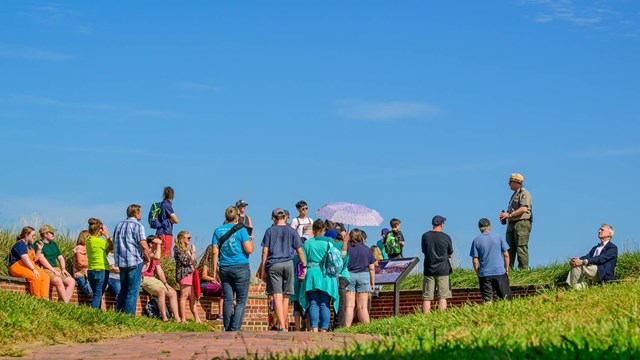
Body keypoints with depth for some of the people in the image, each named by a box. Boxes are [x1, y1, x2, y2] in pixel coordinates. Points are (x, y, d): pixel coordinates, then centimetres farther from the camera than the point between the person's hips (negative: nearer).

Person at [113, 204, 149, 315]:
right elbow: (143, 245, -15)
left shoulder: (119, 225, 15)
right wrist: (148, 257, -1)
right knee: (133, 291, -4)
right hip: (134, 261, -7)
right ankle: (129, 315, -8)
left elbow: (114, 242, 21)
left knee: (123, 290, 15)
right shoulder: (137, 225, -8)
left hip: (121, 261, 7)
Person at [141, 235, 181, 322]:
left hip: (153, 279, 9)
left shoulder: (155, 253, 19)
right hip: (144, 279, -9)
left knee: (173, 293, 0)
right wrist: (158, 245, -16)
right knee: (161, 291, -32)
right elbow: (157, 257, -29)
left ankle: (177, 319, -5)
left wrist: (166, 283, 7)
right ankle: (164, 318, -31)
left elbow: (159, 271, 16)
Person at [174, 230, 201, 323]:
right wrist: (193, 252, -5)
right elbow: (186, 261, -13)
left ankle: (197, 318, 6)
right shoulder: (178, 249, -5)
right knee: (184, 296, -9)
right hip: (184, 274, -9)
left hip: (191, 273, 9)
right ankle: (183, 319, -11)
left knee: (193, 298, 7)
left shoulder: (187, 249, 21)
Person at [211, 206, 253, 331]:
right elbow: (249, 250, -9)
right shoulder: (241, 229, -5)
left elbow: (215, 251, 5)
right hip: (241, 268, -4)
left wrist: (215, 267, 13)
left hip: (224, 268, 4)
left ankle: (228, 329, 7)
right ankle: (235, 328, -9)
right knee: (241, 300, 0)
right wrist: (251, 240, 10)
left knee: (228, 299, 8)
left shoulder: (218, 230, 7)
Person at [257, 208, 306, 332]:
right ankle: (283, 325, 17)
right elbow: (299, 250, 5)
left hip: (273, 265, -2)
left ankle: (282, 326, -16)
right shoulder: (291, 231, 7)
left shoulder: (270, 231, 4)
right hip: (288, 264, 2)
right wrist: (304, 266, 12)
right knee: (286, 296, 11)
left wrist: (263, 269, 6)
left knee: (277, 296, -6)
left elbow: (265, 251, 2)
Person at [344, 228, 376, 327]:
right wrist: (373, 283, 15)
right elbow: (372, 268, 8)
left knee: (349, 306, 0)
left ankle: (347, 327, -5)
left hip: (349, 275, -1)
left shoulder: (346, 248, 0)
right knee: (362, 307, 2)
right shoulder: (367, 249, 5)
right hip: (363, 276, 1)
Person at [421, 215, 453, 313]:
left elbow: (424, 251, 11)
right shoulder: (446, 237, -4)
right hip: (442, 270, -2)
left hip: (428, 270, 2)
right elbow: (450, 255, 6)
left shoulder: (425, 236, 1)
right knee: (442, 297, 1)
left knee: (427, 298, 3)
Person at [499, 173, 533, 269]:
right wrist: (505, 215, 10)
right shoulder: (514, 195, 23)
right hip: (511, 224, 9)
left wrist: (509, 215, -17)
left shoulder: (524, 193, -7)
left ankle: (523, 269, -10)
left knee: (521, 248, -11)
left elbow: (524, 209, -20)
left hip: (522, 223, -9)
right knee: (509, 248, 6)